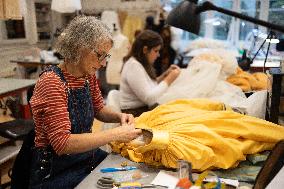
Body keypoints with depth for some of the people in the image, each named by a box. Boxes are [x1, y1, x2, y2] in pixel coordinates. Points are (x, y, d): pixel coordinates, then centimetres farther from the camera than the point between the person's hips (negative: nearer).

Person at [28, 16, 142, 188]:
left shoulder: (89, 76, -1)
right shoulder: (52, 82, -23)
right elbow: (62, 143, -28)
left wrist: (120, 116, -5)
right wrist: (115, 134, -30)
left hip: (88, 155, 7)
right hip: (55, 171, -6)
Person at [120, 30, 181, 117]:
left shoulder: (142, 64, 10)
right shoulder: (133, 66, -18)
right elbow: (149, 98, -23)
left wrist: (165, 75, 4)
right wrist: (168, 80, -14)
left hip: (146, 109, 9)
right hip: (136, 114, -9)